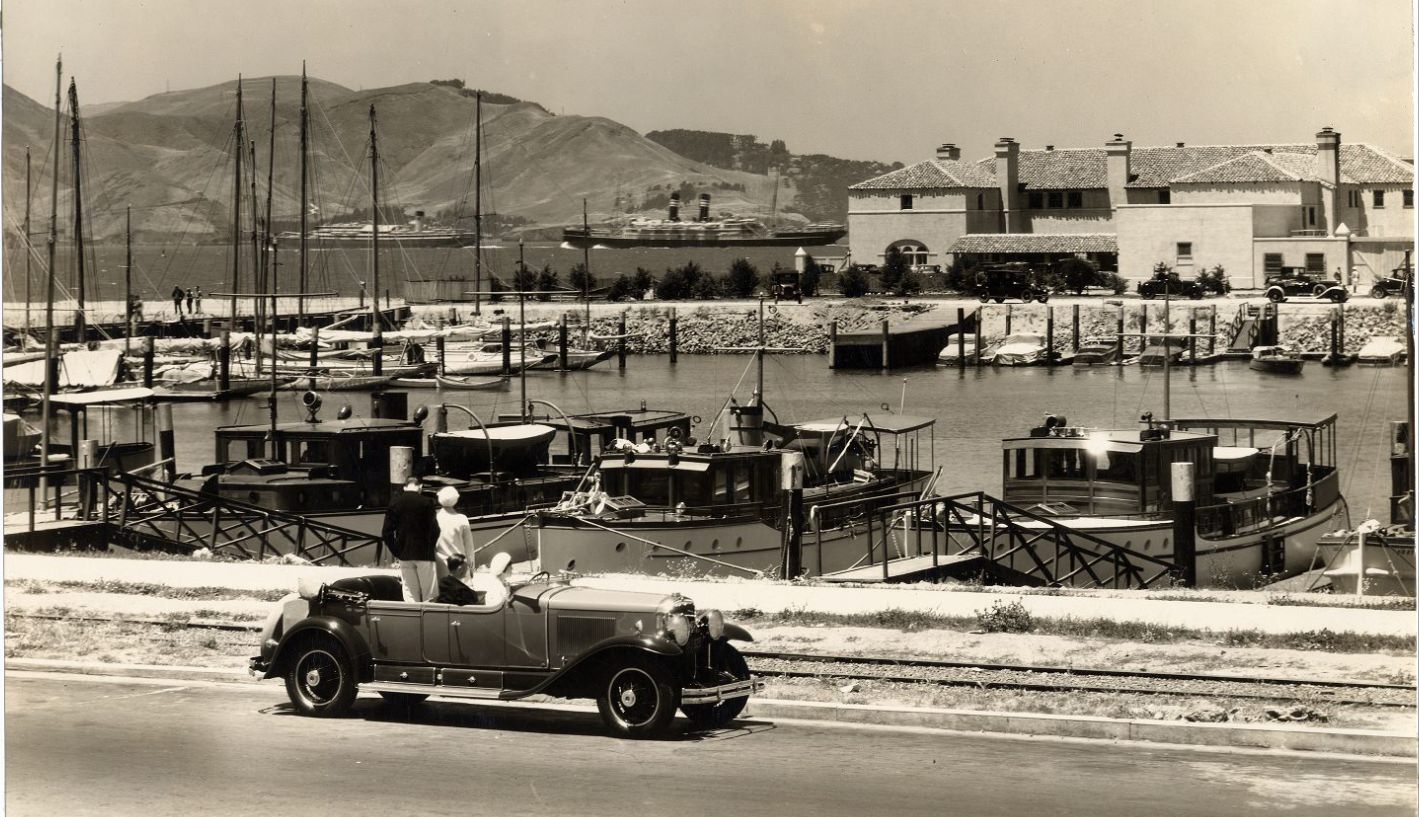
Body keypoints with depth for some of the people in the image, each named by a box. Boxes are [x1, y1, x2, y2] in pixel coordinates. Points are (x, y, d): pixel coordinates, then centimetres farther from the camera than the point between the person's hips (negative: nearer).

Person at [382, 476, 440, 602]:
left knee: (410, 594, 9)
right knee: (429, 595, 1)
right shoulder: (426, 503, -8)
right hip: (424, 554, -3)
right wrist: (431, 547, 4)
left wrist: (396, 551, 7)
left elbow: (387, 531, 1)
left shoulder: (394, 503, 3)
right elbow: (434, 529, -10)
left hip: (404, 554, 4)